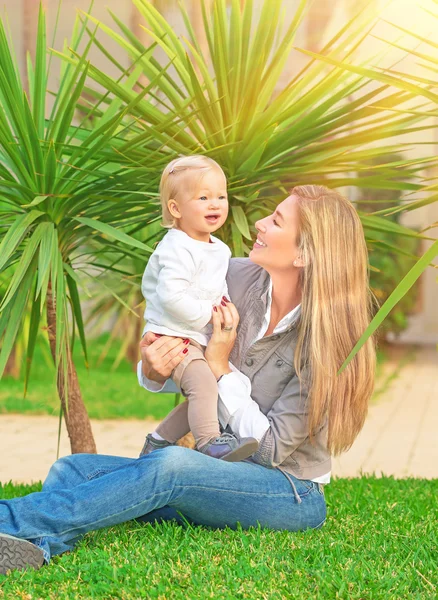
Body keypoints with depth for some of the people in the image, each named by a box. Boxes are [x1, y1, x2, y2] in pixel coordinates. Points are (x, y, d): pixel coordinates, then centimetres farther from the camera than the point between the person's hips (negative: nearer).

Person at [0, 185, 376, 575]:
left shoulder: (325, 338, -16)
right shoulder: (237, 279, 0)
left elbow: (272, 448, -15)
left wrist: (221, 367, -16)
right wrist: (154, 371, -13)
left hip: (290, 496, -6)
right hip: (218, 475, 6)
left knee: (172, 464, -37)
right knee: (72, 469, -15)